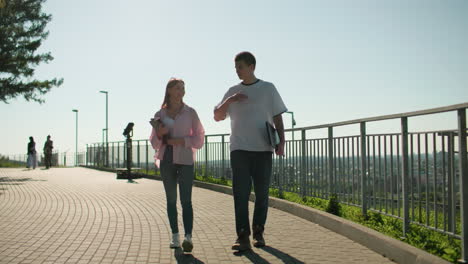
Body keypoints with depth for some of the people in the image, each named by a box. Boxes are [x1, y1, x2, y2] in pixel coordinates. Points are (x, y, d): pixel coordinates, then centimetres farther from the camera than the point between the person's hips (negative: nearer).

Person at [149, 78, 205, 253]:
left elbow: (199, 139, 5)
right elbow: (154, 143, 13)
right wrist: (159, 134, -9)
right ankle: (175, 237, 11)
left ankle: (188, 237, -19)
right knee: (171, 199, 6)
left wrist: (182, 141, -11)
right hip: (166, 160, 2)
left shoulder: (190, 113, 5)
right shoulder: (159, 115, 9)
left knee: (186, 200, -12)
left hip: (185, 160, -2)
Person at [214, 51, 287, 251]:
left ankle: (258, 233, 20)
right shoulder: (233, 91, 12)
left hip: (263, 149, -1)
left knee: (262, 193, 6)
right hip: (239, 149, 1)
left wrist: (281, 142, -6)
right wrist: (229, 101, -6)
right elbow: (217, 117, 11)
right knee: (240, 193, -7)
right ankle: (243, 237, -6)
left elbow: (278, 118, 5)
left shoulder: (268, 89, 6)